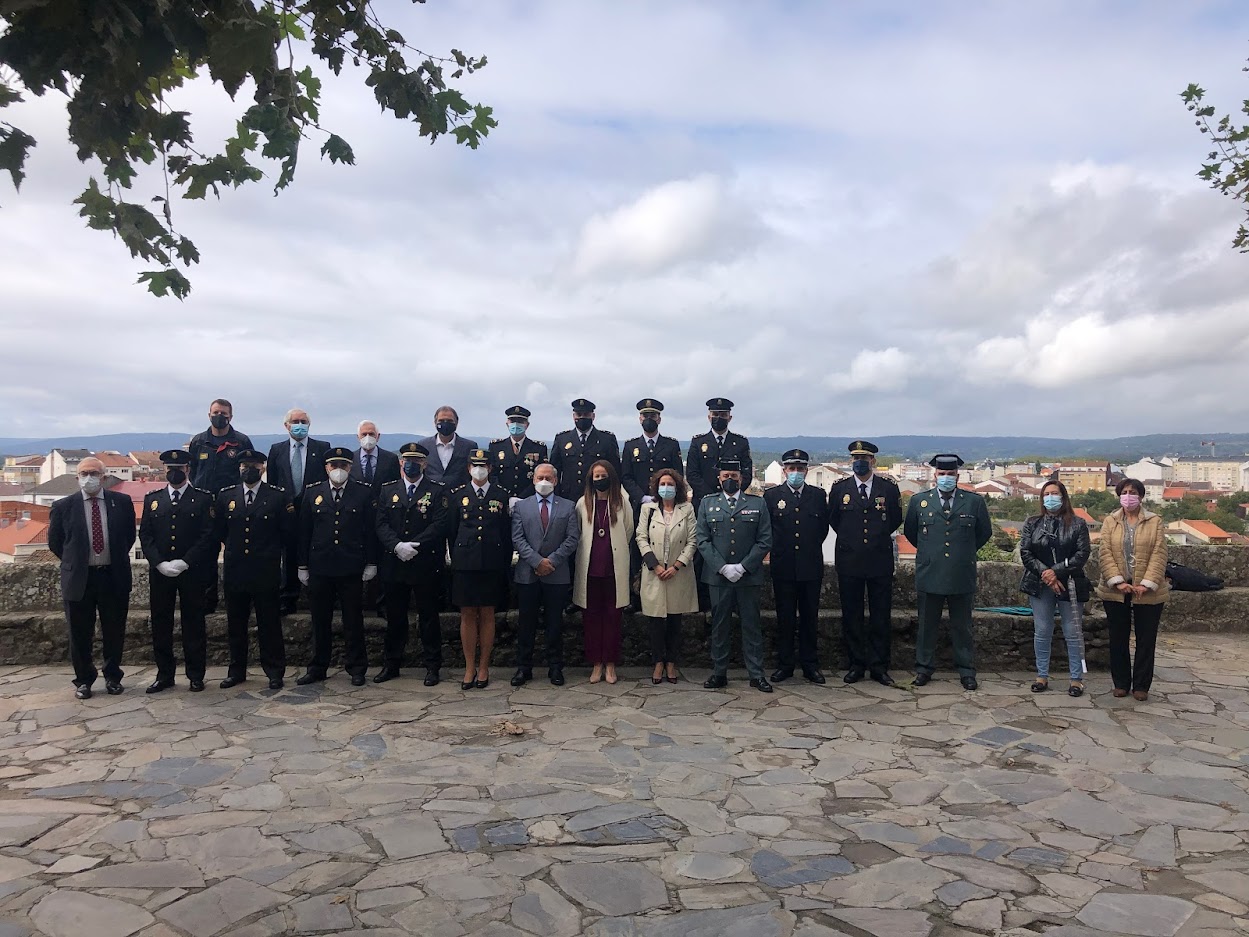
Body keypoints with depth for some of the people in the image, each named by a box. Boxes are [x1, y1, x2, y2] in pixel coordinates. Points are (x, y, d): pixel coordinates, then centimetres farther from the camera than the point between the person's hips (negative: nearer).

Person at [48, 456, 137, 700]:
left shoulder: (121, 503, 0)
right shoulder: (64, 507, -2)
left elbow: (130, 536, 13)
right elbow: (54, 542, 9)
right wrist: (74, 562, 8)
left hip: (114, 578, 1)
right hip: (78, 579, 0)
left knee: (115, 632, 10)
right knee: (80, 634, 8)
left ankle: (113, 676, 26)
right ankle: (84, 679, 24)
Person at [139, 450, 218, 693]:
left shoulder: (203, 499, 1)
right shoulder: (152, 500, 10)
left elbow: (208, 536, -5)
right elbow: (145, 536, 6)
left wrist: (185, 562, -14)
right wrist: (159, 563, -8)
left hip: (192, 573, -3)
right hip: (160, 572, 3)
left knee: (193, 623, 3)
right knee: (160, 623, 7)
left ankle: (195, 675, 12)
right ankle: (164, 674, 19)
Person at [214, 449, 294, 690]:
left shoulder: (279, 496, -2)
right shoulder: (225, 496, 6)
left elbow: (289, 534, 1)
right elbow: (218, 533, 13)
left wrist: (271, 552, 6)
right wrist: (233, 548, 11)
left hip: (267, 573, -3)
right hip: (234, 572, 3)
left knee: (270, 625, 4)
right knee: (235, 626, 12)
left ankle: (274, 672, 13)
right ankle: (237, 671, 24)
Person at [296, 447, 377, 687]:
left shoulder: (364, 493, 1)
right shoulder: (312, 493, 7)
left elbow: (371, 530, 2)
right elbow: (304, 531, 8)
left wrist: (371, 563, -2)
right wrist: (302, 566, 5)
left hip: (351, 568, -2)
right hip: (320, 568, 2)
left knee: (353, 620, 5)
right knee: (320, 621, 10)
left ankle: (356, 668, 15)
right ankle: (317, 668, 22)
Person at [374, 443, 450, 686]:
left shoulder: (437, 490, 0)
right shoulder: (388, 490, 10)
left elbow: (440, 525, -9)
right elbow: (381, 524, 1)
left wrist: (414, 546, -17)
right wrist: (397, 546, -15)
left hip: (426, 564, -3)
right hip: (394, 564, 3)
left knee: (428, 616, 5)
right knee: (394, 616, 12)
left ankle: (433, 666, 14)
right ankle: (391, 664, 24)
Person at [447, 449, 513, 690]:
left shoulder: (502, 495, 4)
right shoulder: (458, 495, 6)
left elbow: (507, 533, 4)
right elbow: (451, 531, 9)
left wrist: (505, 565, 0)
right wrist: (456, 558, 5)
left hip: (492, 564, 0)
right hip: (465, 563, 1)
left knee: (487, 615, 6)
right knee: (467, 615, 4)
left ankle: (483, 667, 15)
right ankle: (469, 668, 13)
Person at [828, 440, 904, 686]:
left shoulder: (889, 487, 1)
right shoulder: (839, 488, 2)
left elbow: (896, 519, 13)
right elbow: (832, 519, 14)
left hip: (880, 561, 0)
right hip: (849, 561, 0)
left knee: (881, 616, 4)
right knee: (851, 616, 6)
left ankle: (879, 667, 14)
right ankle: (855, 665, 17)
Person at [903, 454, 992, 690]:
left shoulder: (974, 502, 1)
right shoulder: (919, 501, 2)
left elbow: (985, 532, 15)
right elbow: (910, 531, 16)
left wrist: (966, 551, 14)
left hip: (962, 576, 0)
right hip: (929, 574, 1)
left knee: (962, 627, 9)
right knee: (927, 625, 9)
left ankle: (966, 671, 19)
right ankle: (924, 668, 20)